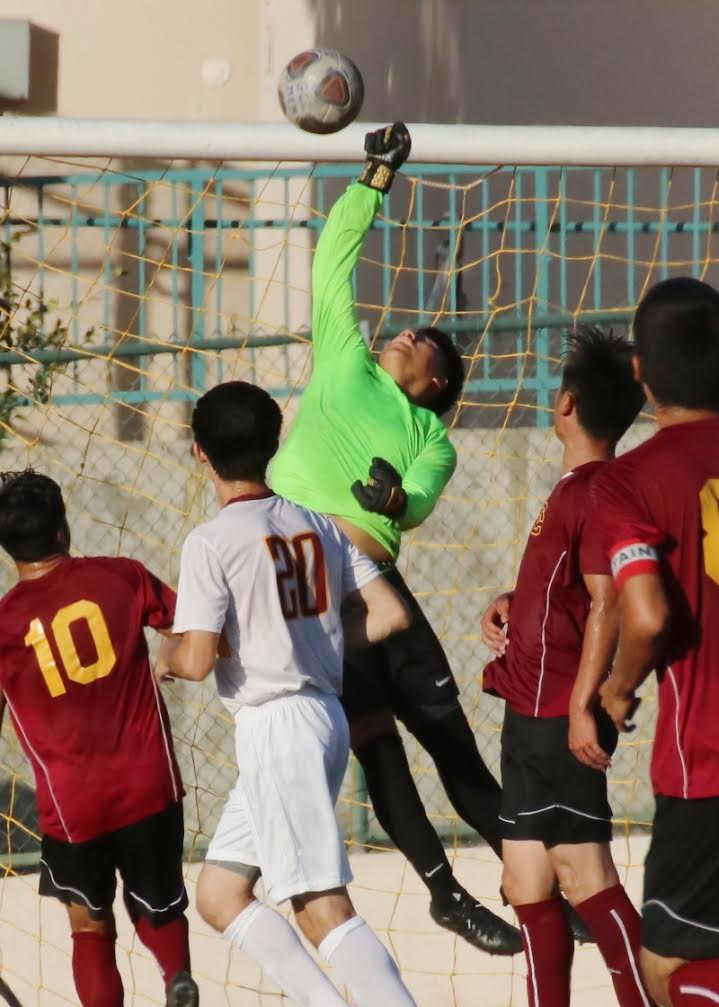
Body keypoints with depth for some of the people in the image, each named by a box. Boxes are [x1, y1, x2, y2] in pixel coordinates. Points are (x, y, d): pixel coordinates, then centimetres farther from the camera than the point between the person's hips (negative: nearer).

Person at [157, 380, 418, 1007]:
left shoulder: (212, 542, -12)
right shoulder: (317, 524, 8)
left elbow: (197, 661, -17)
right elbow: (390, 614, 6)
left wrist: (165, 658, 6)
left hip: (274, 724, -8)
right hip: (325, 714, 8)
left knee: (323, 906, -10)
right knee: (219, 891, 15)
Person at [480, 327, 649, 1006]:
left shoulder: (594, 491, -15)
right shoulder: (576, 488, 16)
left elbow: (607, 603, -22)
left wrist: (583, 705, -25)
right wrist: (511, 604, 12)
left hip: (558, 718, -10)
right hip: (533, 713, 10)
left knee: (584, 875, -11)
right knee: (527, 883, 11)